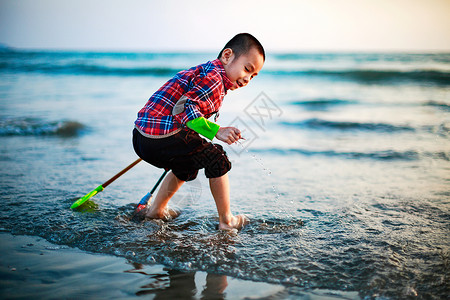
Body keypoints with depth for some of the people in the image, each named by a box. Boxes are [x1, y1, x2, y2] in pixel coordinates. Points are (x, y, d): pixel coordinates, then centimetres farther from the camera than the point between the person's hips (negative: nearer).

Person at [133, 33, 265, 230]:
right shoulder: (214, 77, -12)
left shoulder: (204, 71, 21)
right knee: (217, 160, 2)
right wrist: (217, 131, -28)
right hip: (163, 139, -11)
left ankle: (156, 210, 45)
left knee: (187, 166, 33)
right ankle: (226, 220, 13)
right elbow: (185, 108, -24)